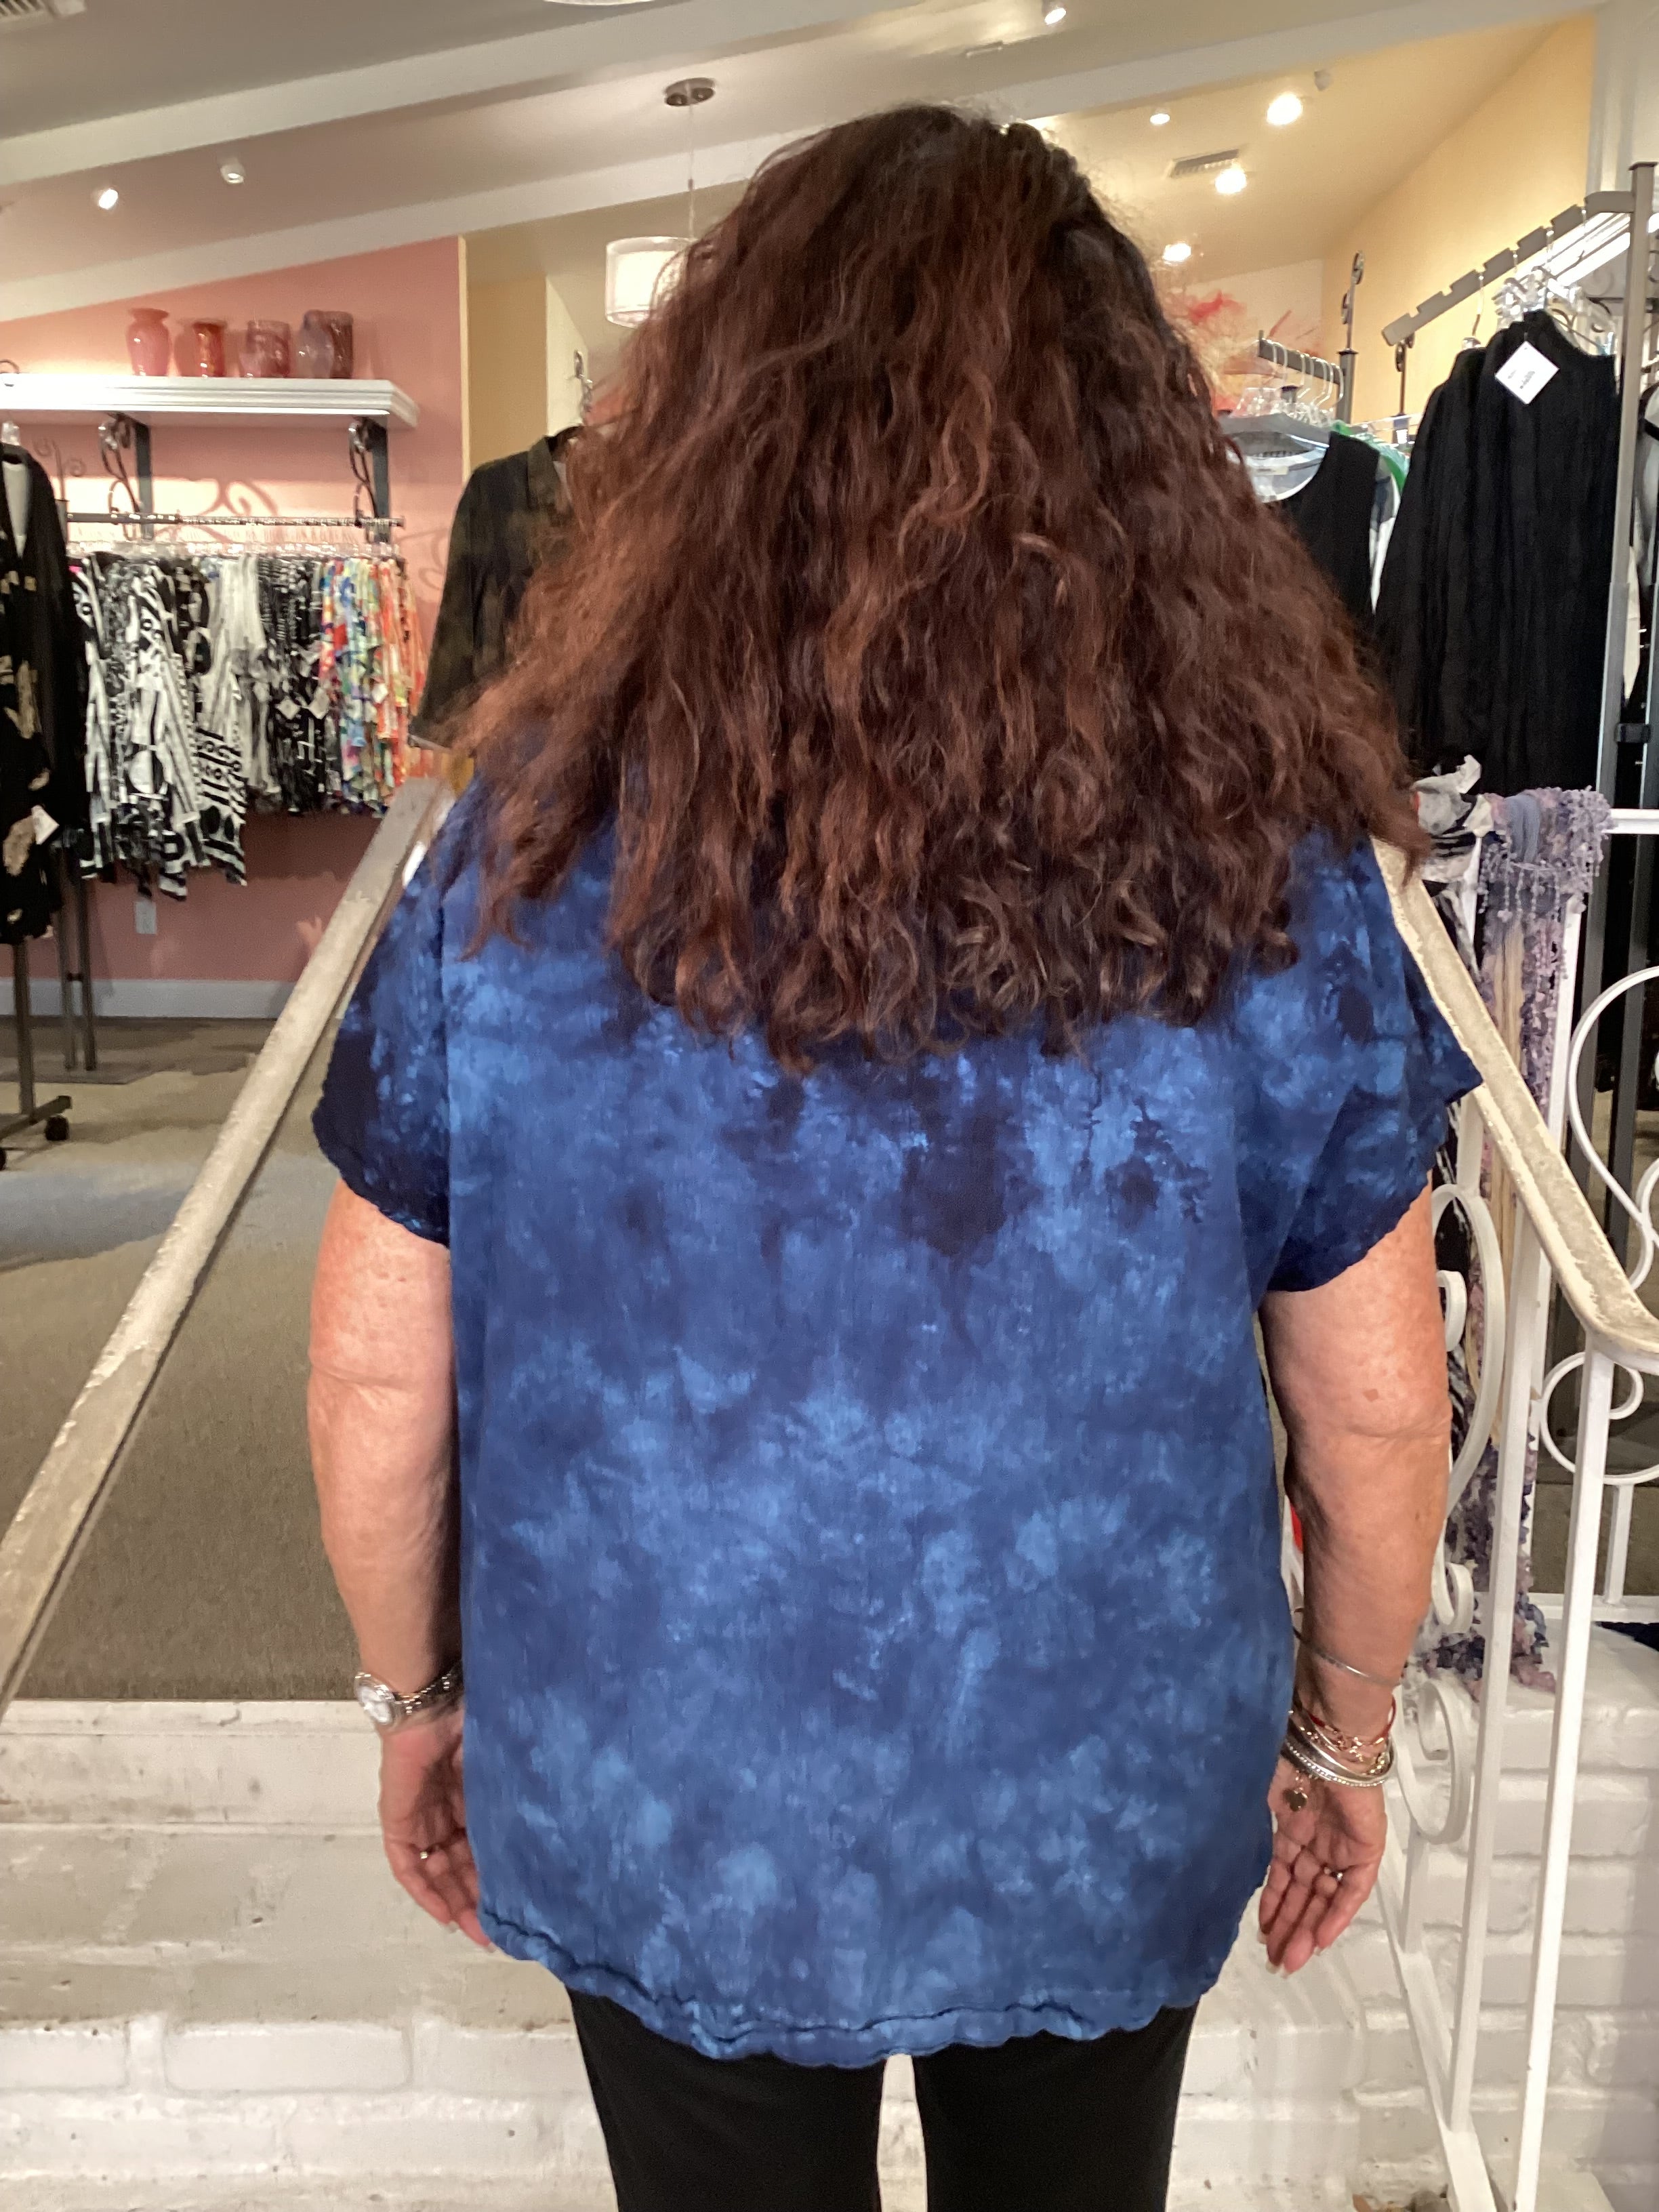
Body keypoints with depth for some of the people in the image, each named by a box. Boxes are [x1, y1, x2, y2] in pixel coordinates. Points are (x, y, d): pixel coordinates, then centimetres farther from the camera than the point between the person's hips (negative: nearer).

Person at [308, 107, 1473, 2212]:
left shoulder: (536, 848, -17)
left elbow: (380, 1371, -9)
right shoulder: (1269, 869, -17)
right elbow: (1377, 1406, -8)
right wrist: (1341, 1732, 9)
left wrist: (415, 1691, 9)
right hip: (1108, 1814, 1)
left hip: (651, 1817, 0)